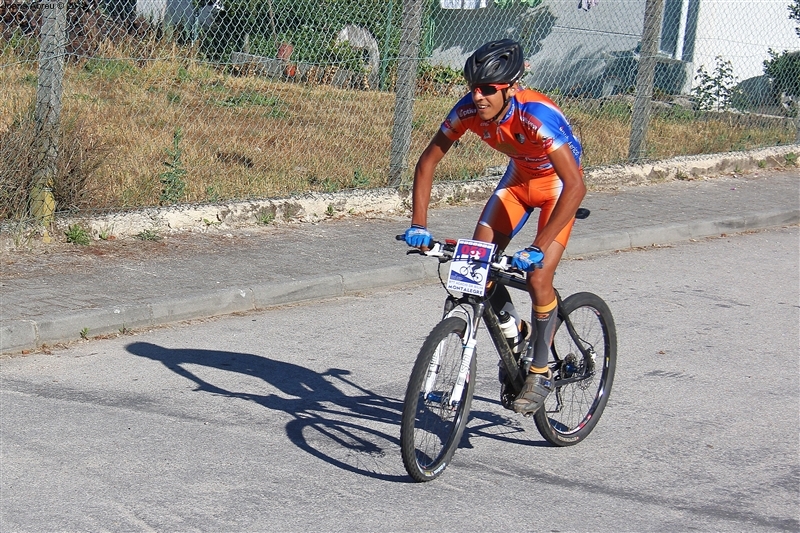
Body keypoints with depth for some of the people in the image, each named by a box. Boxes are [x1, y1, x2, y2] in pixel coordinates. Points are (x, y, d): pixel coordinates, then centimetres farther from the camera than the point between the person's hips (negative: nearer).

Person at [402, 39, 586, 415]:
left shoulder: (538, 116, -38)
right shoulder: (469, 110, -23)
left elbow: (576, 186, -42)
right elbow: (428, 161, -12)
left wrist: (538, 248, -48)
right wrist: (418, 225, -24)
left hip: (558, 184, -5)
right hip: (519, 177, 6)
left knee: (538, 277, -17)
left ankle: (541, 373, 2)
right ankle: (516, 334, 17)